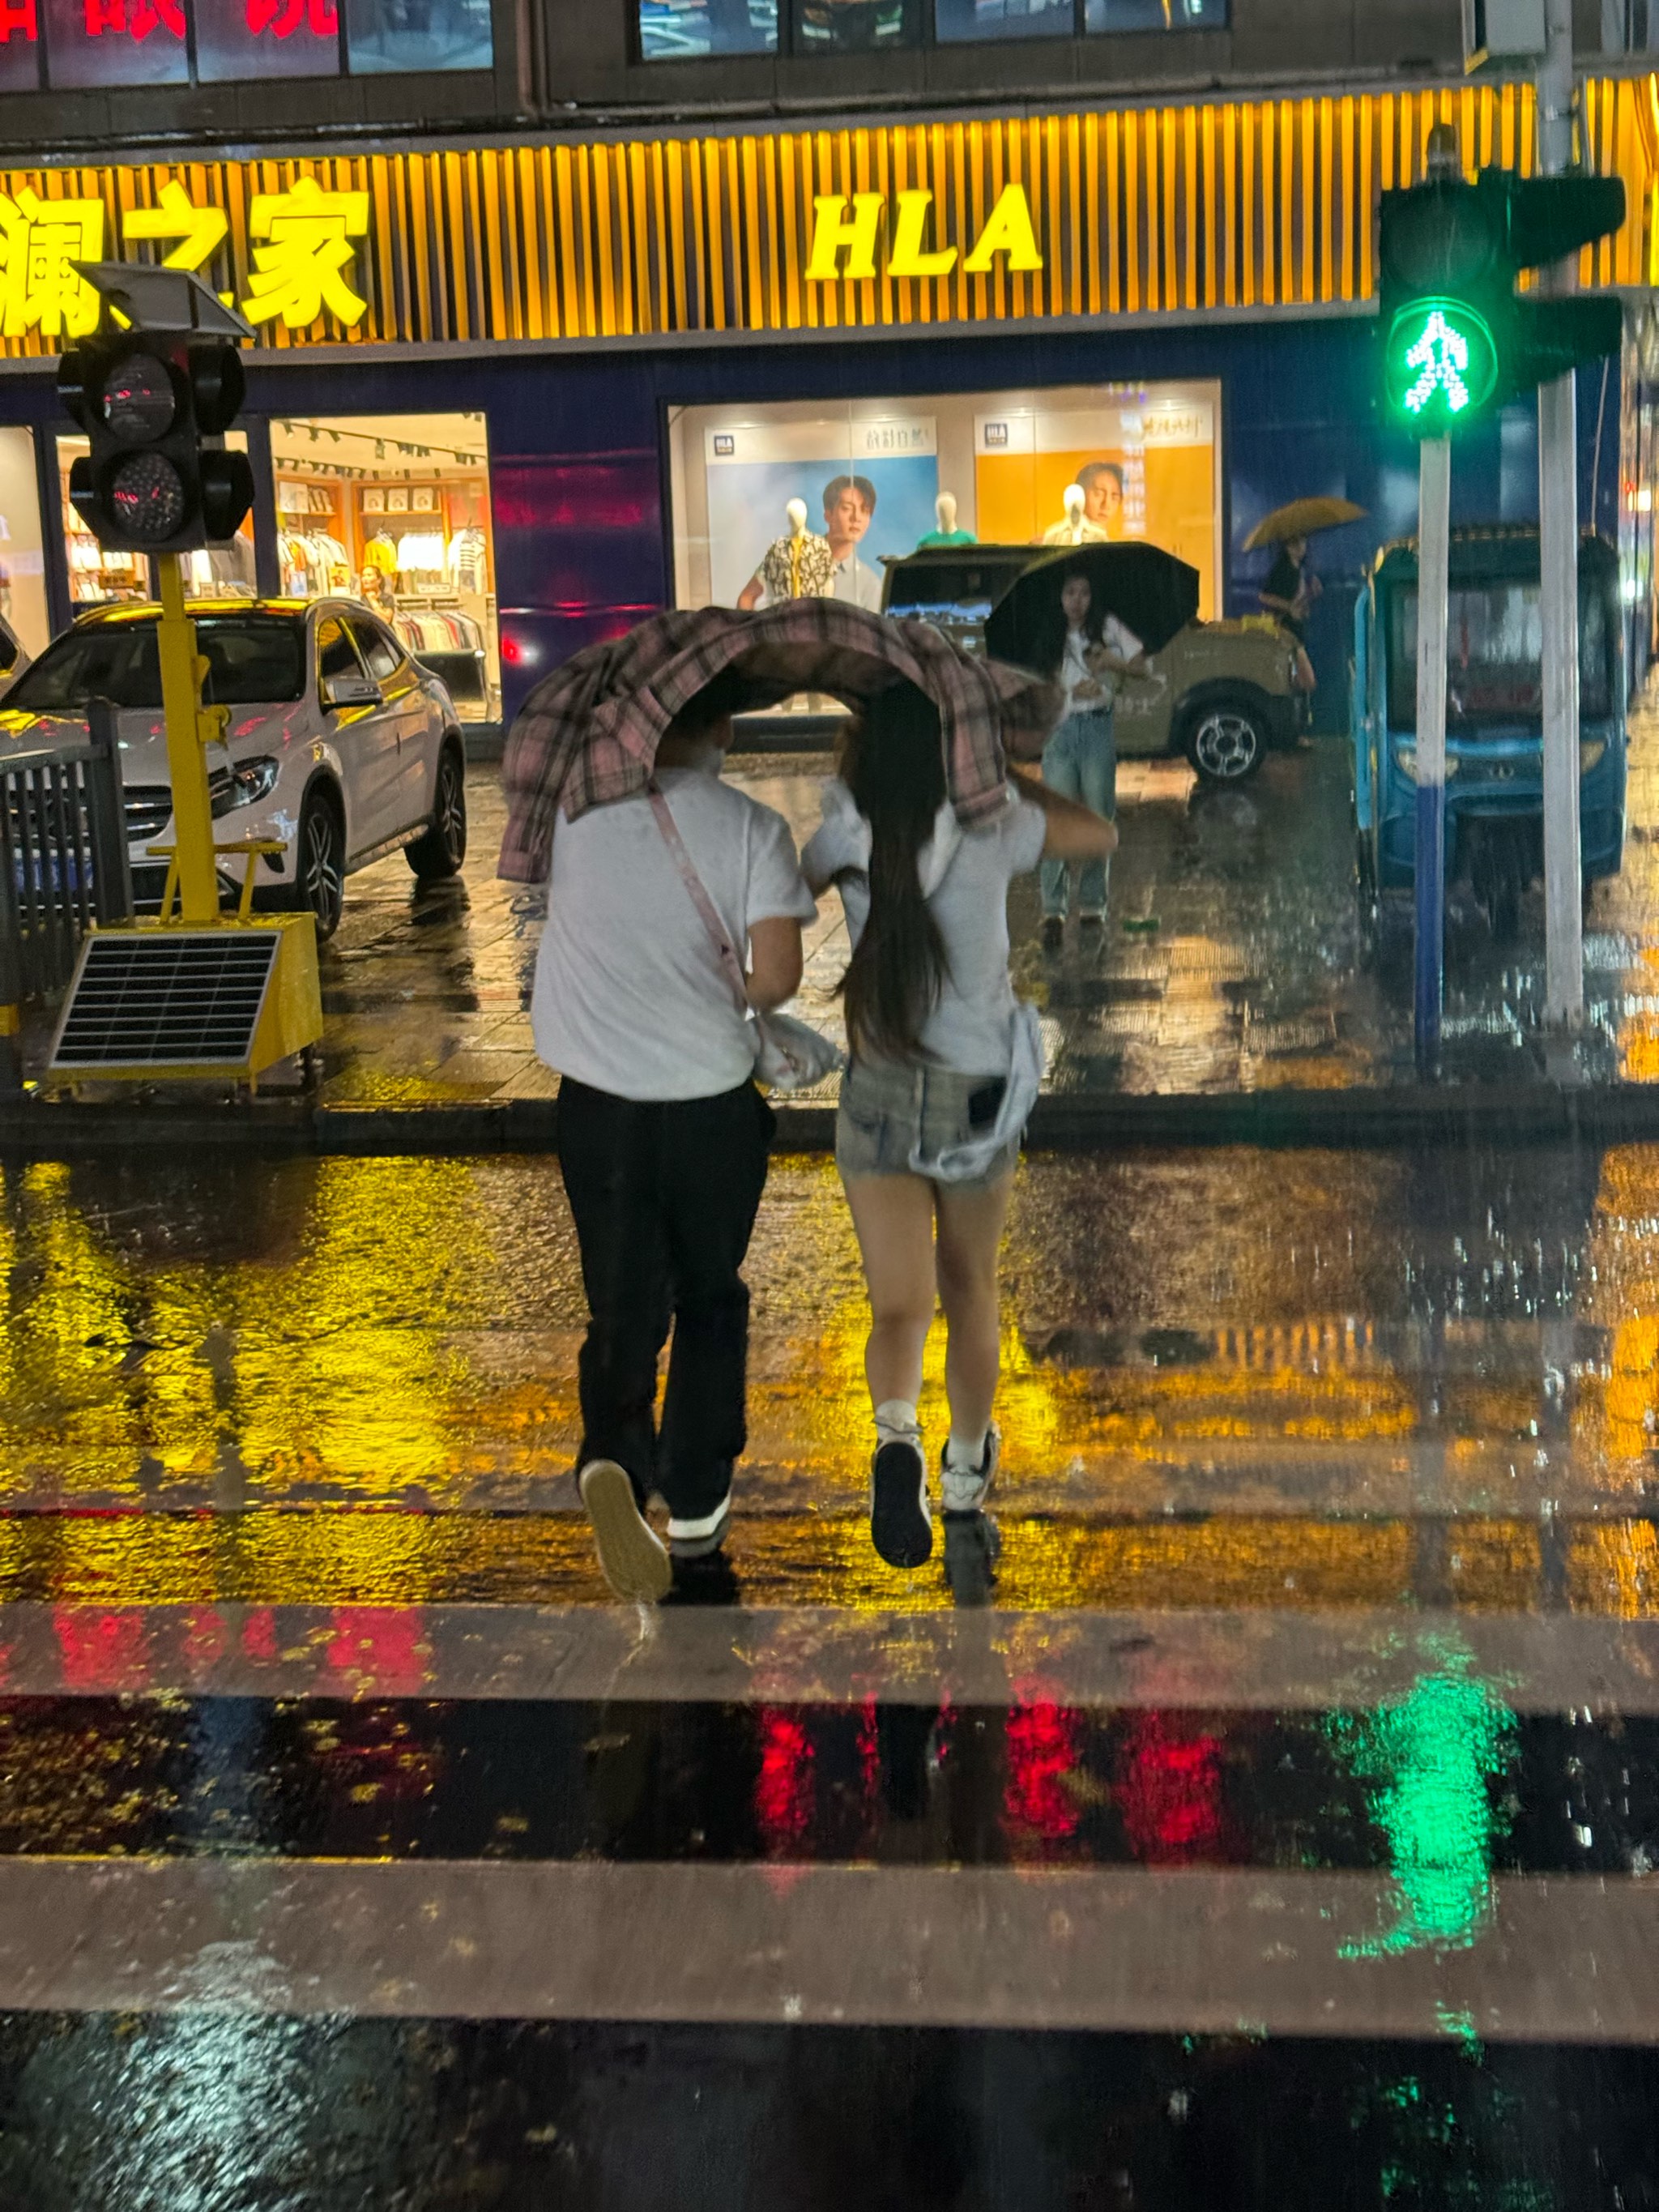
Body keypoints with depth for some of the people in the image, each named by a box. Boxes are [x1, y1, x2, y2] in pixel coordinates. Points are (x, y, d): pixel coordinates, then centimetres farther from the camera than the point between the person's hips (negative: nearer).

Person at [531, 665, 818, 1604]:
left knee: (623, 1307, 9)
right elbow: (777, 976, -15)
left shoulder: (576, 810, -3)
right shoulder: (751, 829, -9)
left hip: (598, 1101, 1)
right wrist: (727, 999, 4)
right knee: (709, 1304, 18)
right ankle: (696, 1514, 23)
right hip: (713, 1100, -1)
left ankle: (613, 1456, -20)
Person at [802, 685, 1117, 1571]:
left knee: (899, 1304, 0)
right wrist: (1009, 778, 8)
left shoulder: (848, 839, -12)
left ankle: (896, 1435, -32)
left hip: (879, 1098, 0)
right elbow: (1100, 835, 2)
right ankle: (967, 1464, 39)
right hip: (979, 1098, 0)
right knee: (969, 1286, 22)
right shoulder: (992, 831, -14)